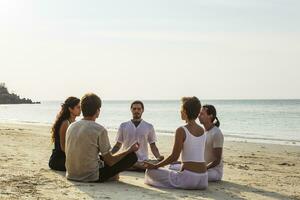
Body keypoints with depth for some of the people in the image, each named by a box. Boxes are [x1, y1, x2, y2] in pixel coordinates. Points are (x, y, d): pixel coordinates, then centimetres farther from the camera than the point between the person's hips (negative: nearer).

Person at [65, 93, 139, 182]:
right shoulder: (100, 130, -16)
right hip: (91, 177, -7)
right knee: (132, 156, 0)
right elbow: (110, 162, -10)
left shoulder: (71, 127, 3)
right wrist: (130, 150, 4)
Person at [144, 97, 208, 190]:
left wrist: (155, 166, -1)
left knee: (150, 171, 6)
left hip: (188, 177, -8)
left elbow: (174, 157, -10)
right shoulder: (202, 131, 8)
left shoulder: (181, 130, -12)